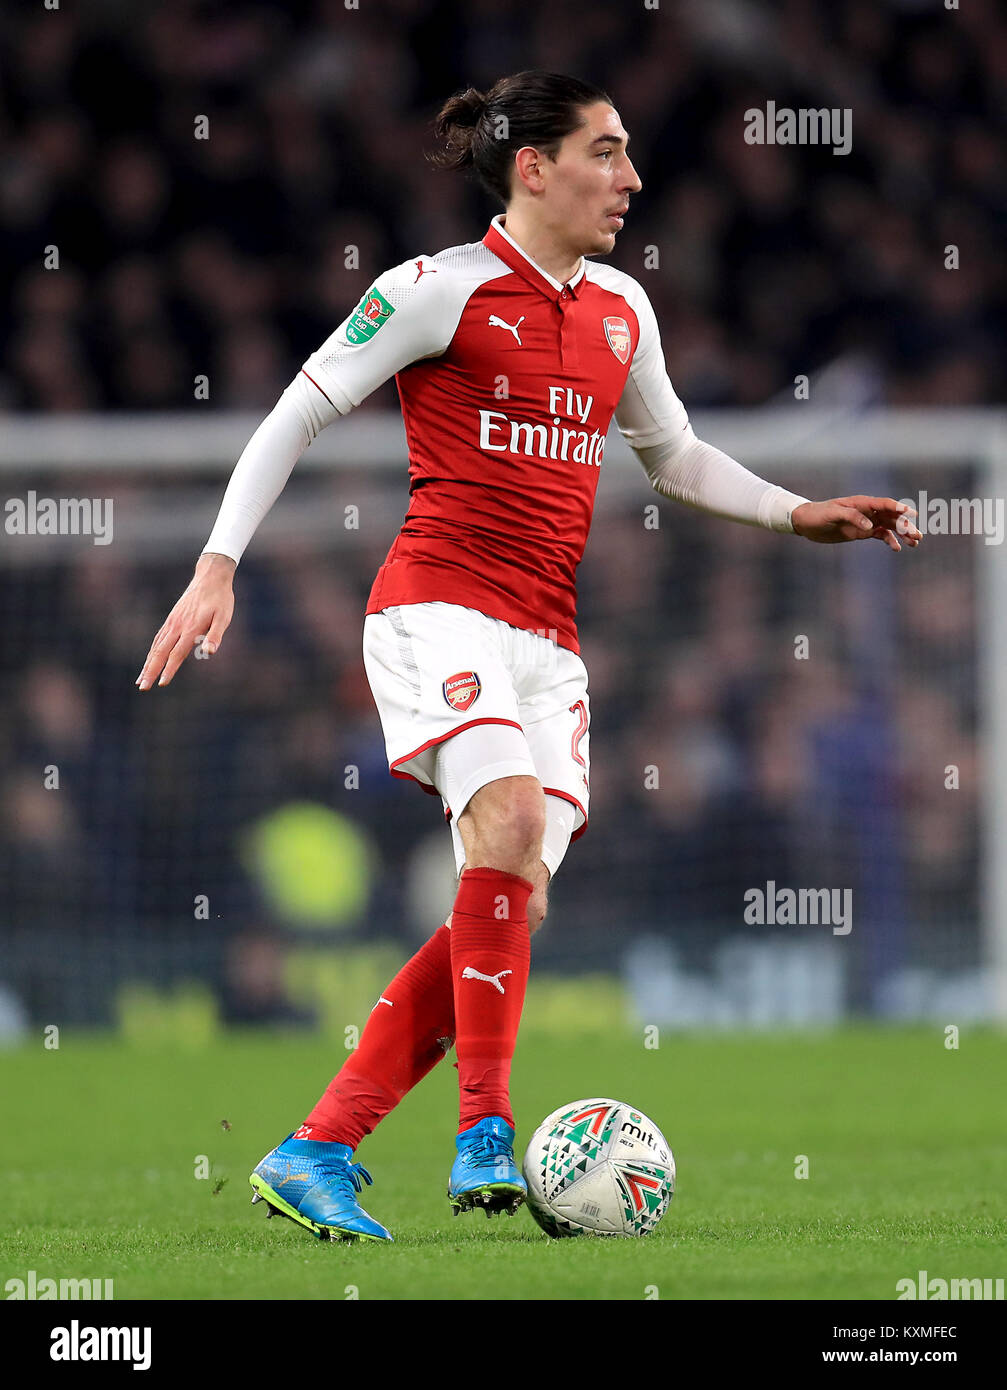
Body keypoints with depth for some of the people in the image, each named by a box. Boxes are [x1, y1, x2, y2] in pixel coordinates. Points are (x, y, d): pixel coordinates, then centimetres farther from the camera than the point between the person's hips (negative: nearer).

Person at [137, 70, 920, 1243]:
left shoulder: (621, 310, 15)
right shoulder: (441, 290, -4)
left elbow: (673, 455, 30)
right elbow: (298, 412, -1)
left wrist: (798, 515, 18)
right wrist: (218, 564, -8)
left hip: (548, 638, 7)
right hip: (439, 605, -7)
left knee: (510, 907, -5)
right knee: (510, 818, -30)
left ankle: (315, 1154, 1)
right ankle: (486, 1136, -28)